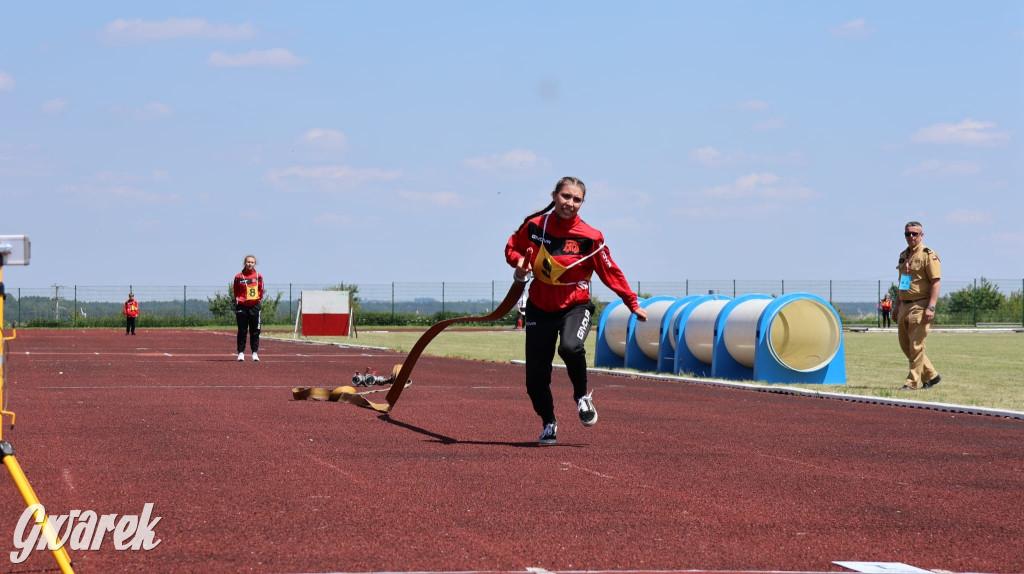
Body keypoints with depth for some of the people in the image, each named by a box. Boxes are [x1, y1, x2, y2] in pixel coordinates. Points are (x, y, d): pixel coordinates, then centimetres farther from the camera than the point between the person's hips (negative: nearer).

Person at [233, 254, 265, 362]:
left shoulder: (258, 276, 6)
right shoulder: (239, 277, 3)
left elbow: (261, 291, 11)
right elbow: (236, 293, 8)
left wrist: (258, 299, 1)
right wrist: (237, 300, -2)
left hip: (255, 306, 1)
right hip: (242, 306, -1)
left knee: (255, 331, 3)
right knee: (242, 331, 1)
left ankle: (255, 353, 9)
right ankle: (241, 352, 6)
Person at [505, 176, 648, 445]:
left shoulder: (590, 238, -11)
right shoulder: (534, 226, -5)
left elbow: (610, 272, -3)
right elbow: (512, 247, 13)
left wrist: (633, 304, -5)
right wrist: (519, 262, -9)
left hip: (575, 306, -3)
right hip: (540, 309, 3)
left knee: (570, 347, -35)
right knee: (535, 379, 0)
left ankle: (582, 396, -4)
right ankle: (548, 423, 29)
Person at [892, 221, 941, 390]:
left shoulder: (929, 255, -8)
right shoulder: (903, 255, 17)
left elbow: (935, 282, -14)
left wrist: (931, 307, -21)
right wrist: (897, 305, 21)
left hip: (919, 306, -9)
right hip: (904, 305, 9)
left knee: (916, 346, -6)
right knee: (905, 345, 11)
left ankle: (912, 382, -1)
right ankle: (931, 375, 22)